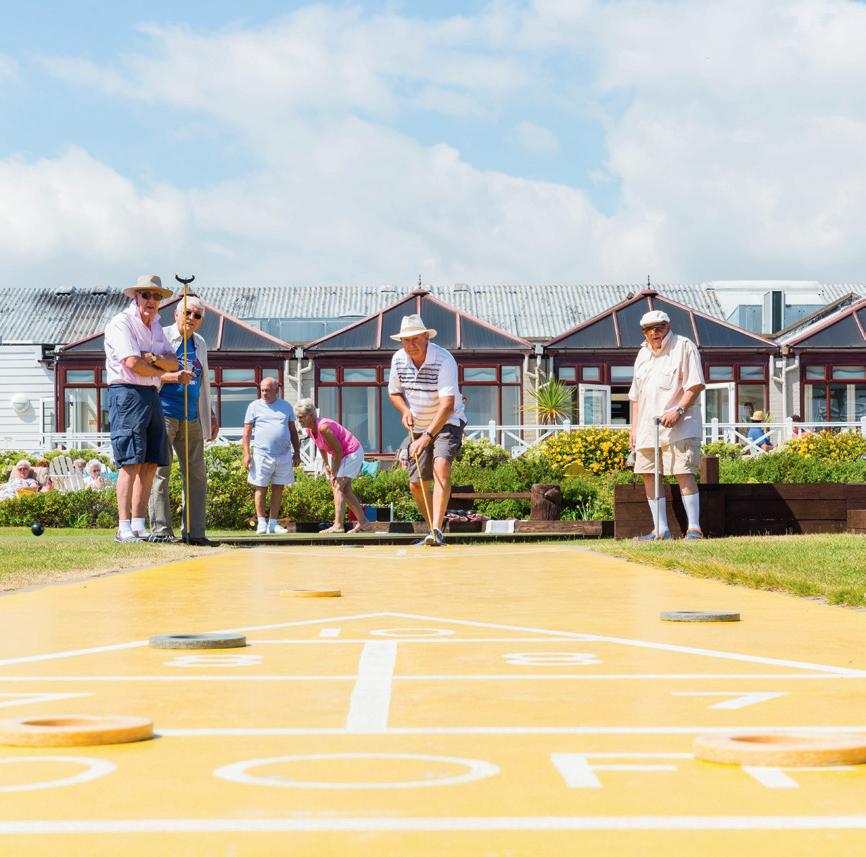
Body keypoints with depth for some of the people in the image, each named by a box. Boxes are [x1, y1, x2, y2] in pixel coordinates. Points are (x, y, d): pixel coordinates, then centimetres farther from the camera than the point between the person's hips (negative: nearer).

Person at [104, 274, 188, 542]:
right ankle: (124, 528, -15)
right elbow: (133, 364, -16)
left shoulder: (155, 326, 21)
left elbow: (173, 363, 11)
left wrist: (154, 358, -11)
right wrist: (168, 375, -4)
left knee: (150, 463, 4)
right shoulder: (121, 323, -5)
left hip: (152, 396, 8)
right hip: (127, 393, -8)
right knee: (130, 462, -13)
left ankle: (138, 525, 8)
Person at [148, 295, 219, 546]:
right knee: (161, 470, -7)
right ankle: (161, 530, -6)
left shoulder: (200, 344, 19)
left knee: (196, 473, 4)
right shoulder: (162, 337, 0)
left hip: (191, 418, 7)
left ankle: (193, 531, 8)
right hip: (164, 413, -7)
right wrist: (174, 377, -22)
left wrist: (211, 416, 24)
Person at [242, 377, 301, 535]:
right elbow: (247, 432, 2)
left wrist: (297, 452, 11)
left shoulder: (286, 406, 14)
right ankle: (261, 523, 3)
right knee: (261, 488, -2)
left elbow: (293, 431, 17)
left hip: (283, 456, 3)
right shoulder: (255, 406, 6)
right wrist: (246, 454, -7)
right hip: (262, 455, -3)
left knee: (278, 489, 4)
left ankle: (273, 523, 10)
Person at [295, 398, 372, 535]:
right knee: (345, 490, 12)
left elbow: (338, 450, -26)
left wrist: (334, 472, -18)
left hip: (352, 453, -10)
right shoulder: (309, 429, -5)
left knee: (338, 486, -16)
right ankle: (363, 523, 19)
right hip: (341, 454, 10)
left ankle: (338, 526, -20)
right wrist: (326, 465, 13)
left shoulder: (323, 427, -31)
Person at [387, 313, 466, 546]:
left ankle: (436, 530, -37)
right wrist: (405, 411, -10)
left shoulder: (444, 360, -25)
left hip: (447, 423, -6)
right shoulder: (398, 359, -6)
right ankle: (433, 532, 24)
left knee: (441, 465, -30)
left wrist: (427, 436, -41)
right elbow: (394, 392, 12)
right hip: (419, 427, 6)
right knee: (416, 485, 4)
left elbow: (448, 406, -32)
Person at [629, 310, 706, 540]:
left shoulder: (684, 347, -2)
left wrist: (678, 410, -20)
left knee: (684, 473, -14)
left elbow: (695, 385, -9)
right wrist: (634, 428, 17)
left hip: (680, 426, -7)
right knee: (649, 475, 3)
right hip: (648, 426, 7)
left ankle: (694, 528, -15)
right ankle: (661, 530, 8)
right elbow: (636, 395, 23)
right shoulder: (643, 353, 19)